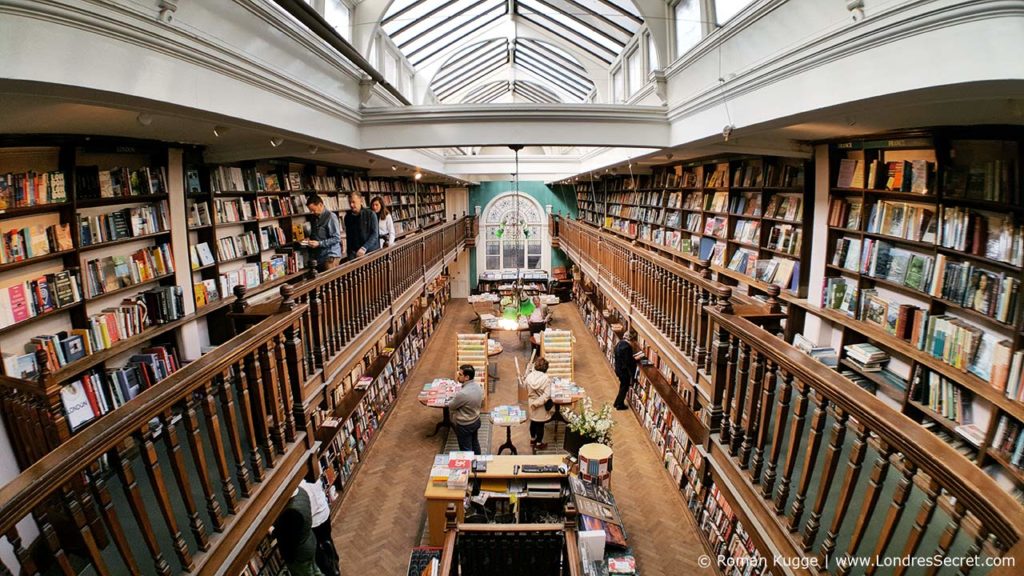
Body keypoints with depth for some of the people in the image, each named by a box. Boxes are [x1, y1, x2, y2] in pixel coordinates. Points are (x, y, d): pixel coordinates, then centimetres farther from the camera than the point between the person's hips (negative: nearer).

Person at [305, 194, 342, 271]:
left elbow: (337, 238, -14)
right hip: (319, 256, 7)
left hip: (331, 256, -7)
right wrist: (310, 240, 6)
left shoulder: (331, 216, -9)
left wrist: (319, 243, -17)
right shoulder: (316, 219, 14)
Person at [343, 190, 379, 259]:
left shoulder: (370, 214, -4)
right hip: (356, 254, 3)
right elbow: (349, 237, 15)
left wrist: (364, 248, -25)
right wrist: (350, 254, 7)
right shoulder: (347, 217, 8)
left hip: (372, 252, -2)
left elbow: (375, 235, -12)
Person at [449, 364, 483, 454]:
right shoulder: (478, 386, -11)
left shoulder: (463, 393, -36)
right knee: (475, 443, 28)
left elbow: (451, 407, -17)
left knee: (466, 449, 13)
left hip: (464, 425, -8)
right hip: (476, 420, 8)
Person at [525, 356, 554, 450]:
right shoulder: (546, 378, -23)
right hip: (542, 406, -4)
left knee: (533, 422, 24)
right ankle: (538, 444, 28)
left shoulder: (529, 376, -13)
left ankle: (532, 439, 44)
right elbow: (547, 395, -27)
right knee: (540, 424, 12)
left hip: (532, 403, 4)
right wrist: (537, 403, -20)